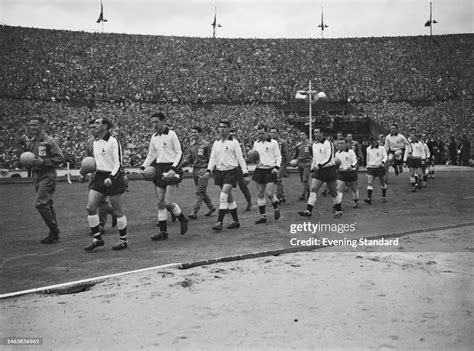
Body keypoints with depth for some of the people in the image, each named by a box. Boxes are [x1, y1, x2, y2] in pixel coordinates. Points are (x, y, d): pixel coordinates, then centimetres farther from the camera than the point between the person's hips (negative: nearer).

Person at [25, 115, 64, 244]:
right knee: (47, 204, 12)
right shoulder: (30, 142, 12)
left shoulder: (49, 141, -11)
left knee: (40, 203, -14)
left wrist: (43, 161, -20)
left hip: (47, 175, -8)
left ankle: (54, 231, -2)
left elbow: (60, 158, -14)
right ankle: (54, 233, 21)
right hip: (36, 175, 8)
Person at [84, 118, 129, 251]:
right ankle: (97, 238, 7)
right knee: (90, 207, -3)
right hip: (99, 177, 7)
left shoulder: (113, 142, -11)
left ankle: (124, 240, 14)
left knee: (118, 211, 1)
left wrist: (111, 177, -26)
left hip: (113, 177, -7)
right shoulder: (95, 142, 12)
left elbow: (118, 163, -15)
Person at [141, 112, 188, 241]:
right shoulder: (154, 137, 11)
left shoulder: (171, 134, -7)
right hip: (159, 170, 6)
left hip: (171, 169, -6)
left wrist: (174, 169, -20)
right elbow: (151, 155, 21)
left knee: (168, 203, -12)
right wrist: (143, 167, 6)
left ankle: (183, 220, 15)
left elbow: (179, 153, -9)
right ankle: (163, 233, 11)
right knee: (160, 203, 4)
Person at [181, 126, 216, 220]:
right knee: (202, 192, 15)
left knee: (199, 192, -9)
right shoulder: (192, 146, 11)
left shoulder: (206, 145, -7)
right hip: (195, 170, 7)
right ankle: (211, 208, 30)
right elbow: (188, 158, 8)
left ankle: (194, 212, -11)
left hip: (203, 170, -7)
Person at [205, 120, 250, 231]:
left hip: (231, 172, -5)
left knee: (223, 196, -16)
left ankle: (219, 222, -14)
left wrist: (245, 174, -7)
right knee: (229, 198, 11)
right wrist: (209, 170, -3)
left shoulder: (234, 142, -4)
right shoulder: (216, 143, 11)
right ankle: (236, 221, 21)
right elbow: (212, 158, 13)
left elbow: (240, 159, -3)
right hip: (219, 172, 6)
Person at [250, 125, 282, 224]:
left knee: (269, 193, -11)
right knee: (260, 193, 3)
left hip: (270, 170, -4)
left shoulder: (273, 142, -2)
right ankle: (263, 216, 11)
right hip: (259, 170, 4)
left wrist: (276, 167, -14)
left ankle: (276, 208, 19)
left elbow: (278, 156, 0)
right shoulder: (256, 143, 11)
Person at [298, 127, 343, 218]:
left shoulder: (328, 143, -12)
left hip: (329, 169, -6)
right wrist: (312, 170, 17)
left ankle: (338, 211, 19)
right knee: (313, 189, -6)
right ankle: (308, 211, -8)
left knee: (333, 192, 3)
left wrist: (319, 165, -30)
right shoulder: (314, 144, 11)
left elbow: (329, 158, -21)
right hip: (318, 170, 6)